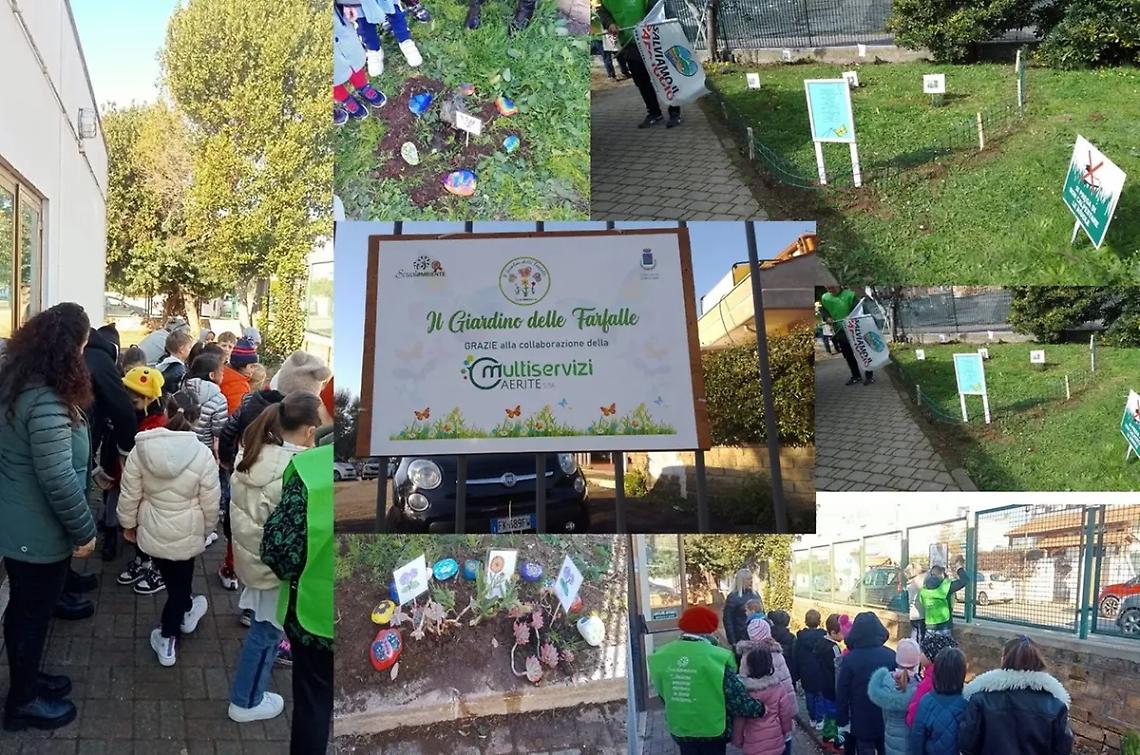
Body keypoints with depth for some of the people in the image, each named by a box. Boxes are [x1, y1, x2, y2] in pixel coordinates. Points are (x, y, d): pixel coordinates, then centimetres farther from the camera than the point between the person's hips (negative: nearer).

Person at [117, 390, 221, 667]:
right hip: (187, 533, -1)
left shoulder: (142, 448, -14)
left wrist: (128, 523, 13)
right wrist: (207, 528, 8)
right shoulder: (202, 454, -20)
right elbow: (210, 504, -11)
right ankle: (167, 640, 35)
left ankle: (186, 612, 43)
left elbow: (129, 494, -4)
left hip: (153, 530, 1)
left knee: (174, 578, 23)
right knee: (179, 582, 20)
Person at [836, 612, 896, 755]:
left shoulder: (849, 659, -14)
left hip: (862, 722, -2)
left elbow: (842, 693, -9)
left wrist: (842, 720, 2)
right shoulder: (891, 655, -8)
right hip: (888, 721, 2)